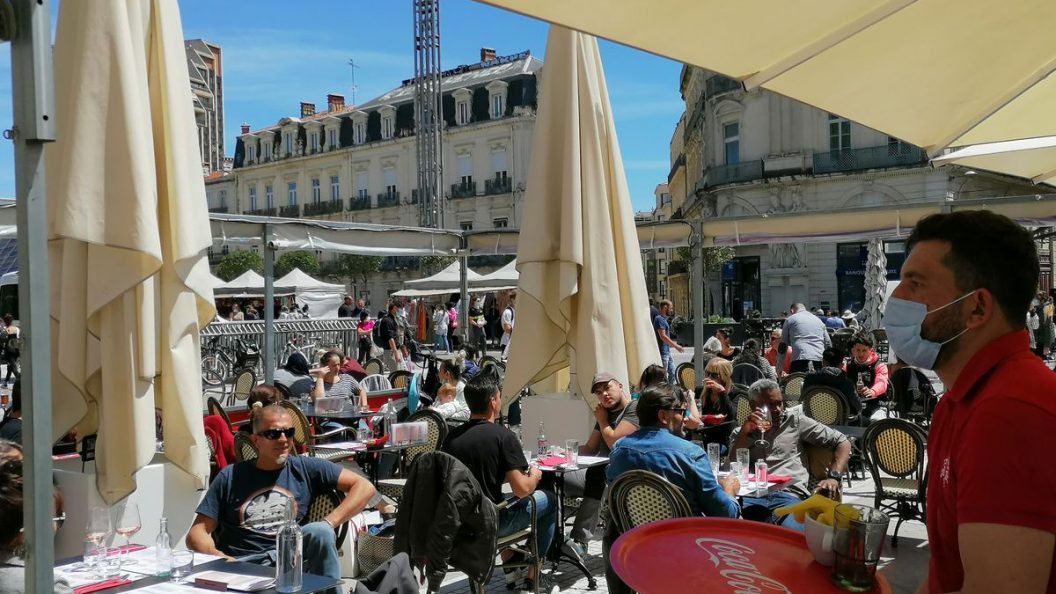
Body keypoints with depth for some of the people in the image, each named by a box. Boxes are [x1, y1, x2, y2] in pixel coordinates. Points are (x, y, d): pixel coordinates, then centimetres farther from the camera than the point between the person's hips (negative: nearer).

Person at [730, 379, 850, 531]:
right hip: (750, 496, 1)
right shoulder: (739, 434, 23)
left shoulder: (795, 420, 20)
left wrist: (834, 477, 0)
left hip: (788, 495, -1)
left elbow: (842, 442, 17)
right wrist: (744, 432, 0)